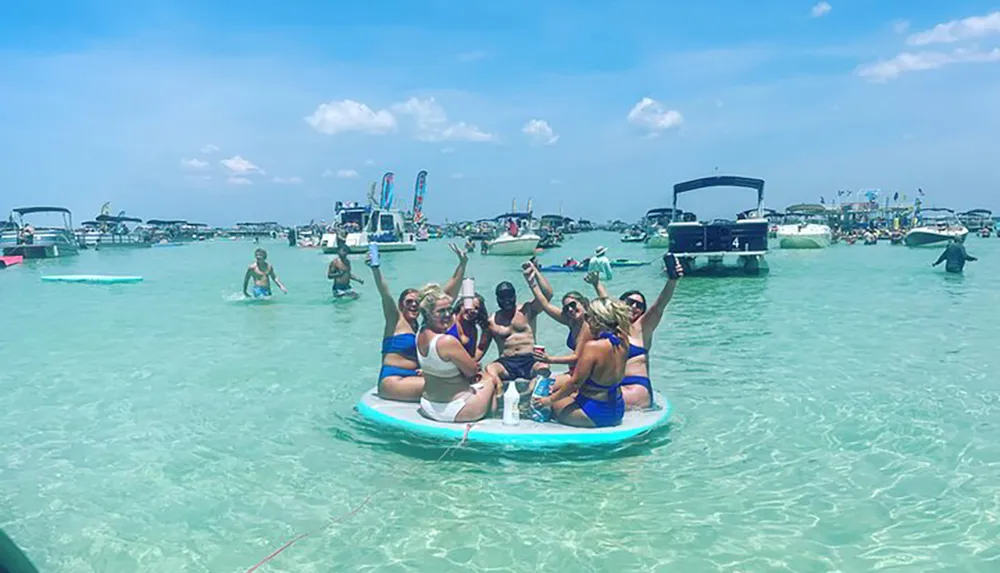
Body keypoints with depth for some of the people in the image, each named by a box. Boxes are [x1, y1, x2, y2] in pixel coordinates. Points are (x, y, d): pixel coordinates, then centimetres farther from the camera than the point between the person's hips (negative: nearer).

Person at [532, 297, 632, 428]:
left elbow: (575, 382, -18)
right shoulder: (622, 342, -4)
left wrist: (550, 399, -7)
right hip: (618, 411, 8)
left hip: (595, 414, -8)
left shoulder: (592, 347, -23)